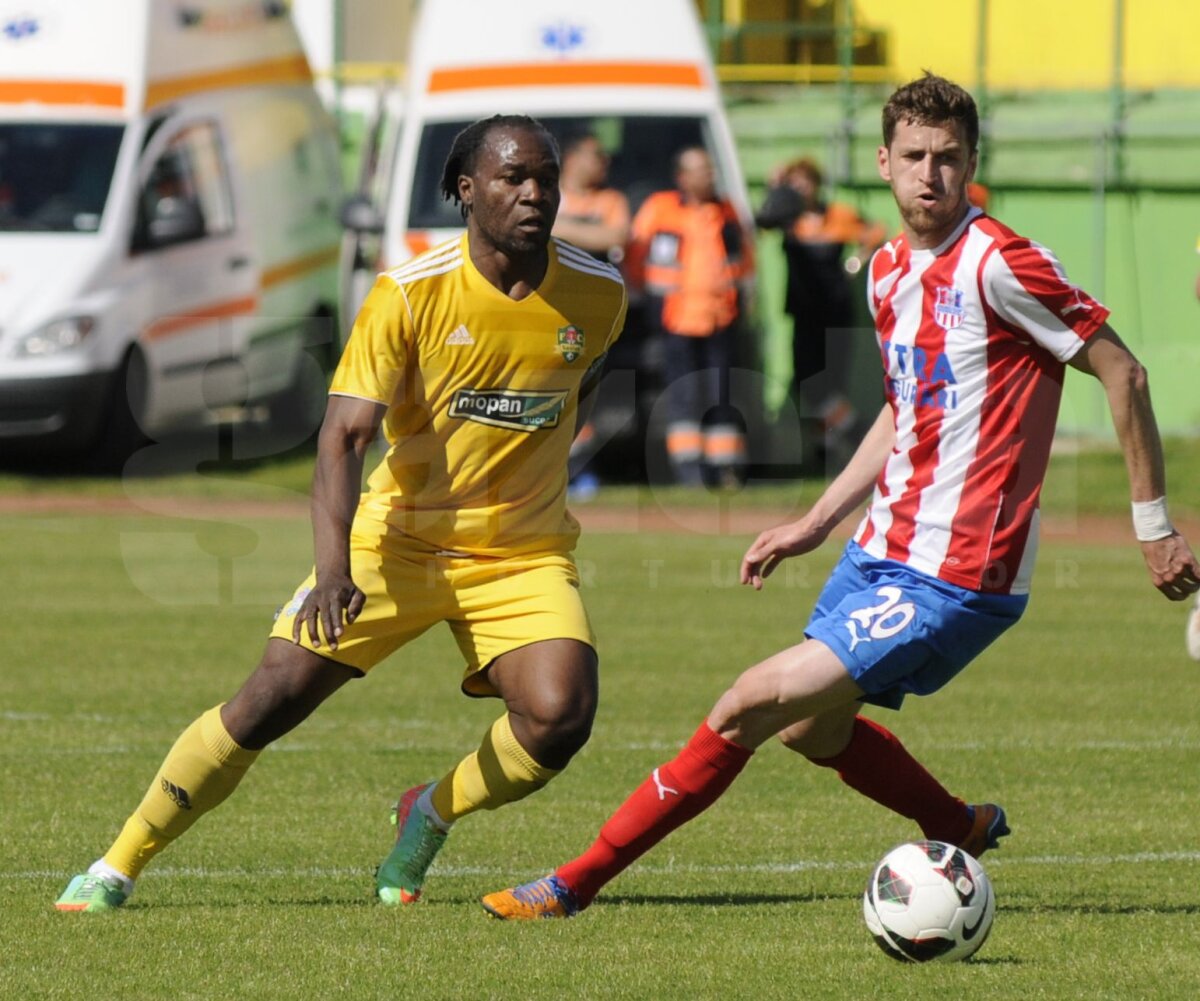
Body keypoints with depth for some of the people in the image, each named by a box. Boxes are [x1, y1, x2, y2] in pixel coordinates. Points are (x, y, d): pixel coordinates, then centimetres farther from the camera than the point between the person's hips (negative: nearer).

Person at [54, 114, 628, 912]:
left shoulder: (599, 294, -5)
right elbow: (344, 435, -20)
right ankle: (119, 866, 3)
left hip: (523, 550, 2)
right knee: (274, 698, -12)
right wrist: (334, 569, -33)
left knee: (559, 718, -23)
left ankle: (432, 815, 9)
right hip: (398, 537, -2)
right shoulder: (411, 294, -15)